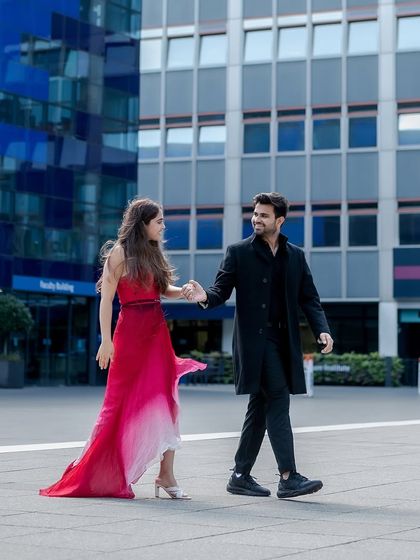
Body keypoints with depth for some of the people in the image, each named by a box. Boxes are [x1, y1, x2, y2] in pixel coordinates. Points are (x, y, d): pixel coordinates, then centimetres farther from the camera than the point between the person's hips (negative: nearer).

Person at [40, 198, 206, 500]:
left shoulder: (153, 253, 15)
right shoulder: (120, 252, -5)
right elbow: (106, 298, -9)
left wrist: (185, 291, -2)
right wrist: (106, 339, -15)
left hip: (158, 331, 7)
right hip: (131, 333, -7)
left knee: (166, 401, 1)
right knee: (124, 403, -1)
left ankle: (166, 475, 4)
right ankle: (99, 473, 11)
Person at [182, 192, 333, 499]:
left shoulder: (296, 256, 13)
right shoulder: (239, 252, 3)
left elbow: (309, 298, 12)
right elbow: (222, 290, -2)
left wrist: (322, 330, -3)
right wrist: (205, 296, -25)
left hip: (283, 341, 5)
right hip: (256, 339, -5)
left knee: (261, 406, 9)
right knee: (278, 399, -14)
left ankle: (241, 476, 18)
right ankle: (288, 477, -15)